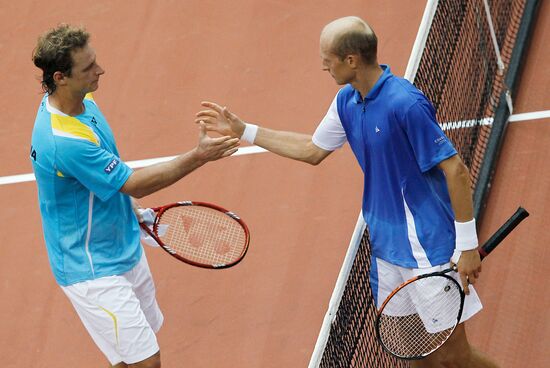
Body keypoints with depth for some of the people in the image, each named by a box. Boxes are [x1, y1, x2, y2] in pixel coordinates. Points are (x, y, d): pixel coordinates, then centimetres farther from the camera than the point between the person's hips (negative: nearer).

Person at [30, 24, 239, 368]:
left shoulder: (82, 101, -2)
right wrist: (199, 156, -23)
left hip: (124, 248, 10)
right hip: (93, 269, -9)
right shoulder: (63, 141, -33)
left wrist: (130, 207, 20)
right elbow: (134, 183, -24)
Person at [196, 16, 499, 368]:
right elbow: (313, 150, 21)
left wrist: (467, 246, -19)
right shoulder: (347, 102, 4)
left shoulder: (405, 104, -22)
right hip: (387, 248, 8)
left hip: (430, 248, -8)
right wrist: (242, 129, 20)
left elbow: (456, 170, -20)